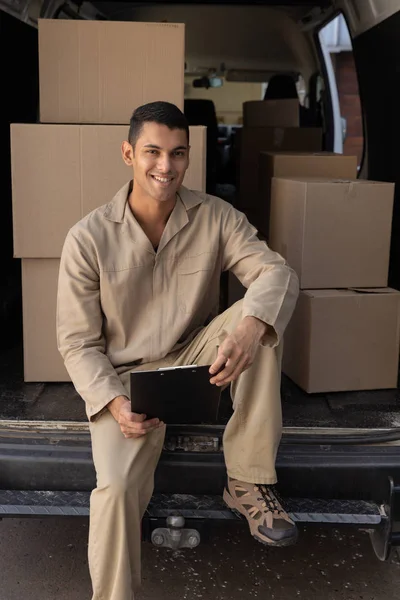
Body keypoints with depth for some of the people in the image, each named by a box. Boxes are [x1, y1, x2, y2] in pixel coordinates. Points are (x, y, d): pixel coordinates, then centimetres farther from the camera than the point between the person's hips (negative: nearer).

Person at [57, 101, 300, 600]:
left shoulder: (215, 217, -6)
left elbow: (277, 272, -16)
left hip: (196, 361, 3)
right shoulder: (88, 239, -12)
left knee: (260, 317, -25)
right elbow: (78, 342, -8)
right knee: (118, 486, -28)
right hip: (126, 376, -2)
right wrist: (115, 402, -25)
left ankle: (248, 483, -16)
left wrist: (249, 327, -39)